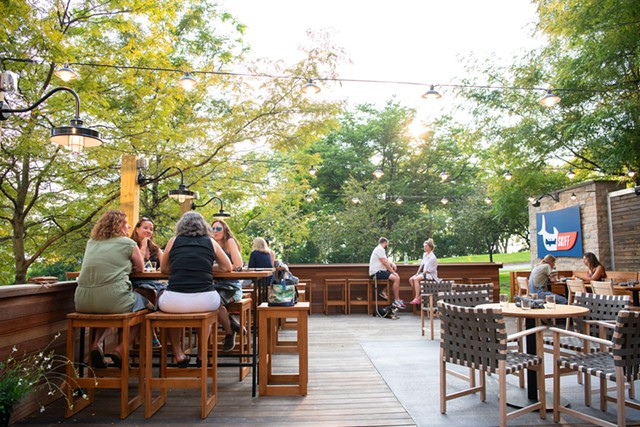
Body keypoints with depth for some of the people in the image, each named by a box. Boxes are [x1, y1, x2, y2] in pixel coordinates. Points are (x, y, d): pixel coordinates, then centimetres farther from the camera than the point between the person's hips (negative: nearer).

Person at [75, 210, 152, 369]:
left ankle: (96, 344, 16)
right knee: (144, 304, 21)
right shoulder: (128, 243, 4)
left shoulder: (91, 242, 20)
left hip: (83, 301, 6)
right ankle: (120, 350, 9)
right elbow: (140, 268, 16)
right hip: (114, 300, -6)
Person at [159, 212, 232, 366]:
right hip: (205, 301, 1)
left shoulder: (174, 241, 12)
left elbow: (164, 269, 23)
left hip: (174, 301, 0)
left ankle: (178, 354, 32)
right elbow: (227, 267, 21)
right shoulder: (211, 242, 11)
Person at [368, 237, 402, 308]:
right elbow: (385, 263, -19)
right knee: (396, 278, -19)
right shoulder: (380, 249, -13)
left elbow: (386, 261, 24)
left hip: (380, 271, 11)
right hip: (377, 272, -11)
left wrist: (392, 264, 3)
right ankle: (396, 300, -13)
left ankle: (383, 292, 8)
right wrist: (393, 272, -13)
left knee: (397, 277, 7)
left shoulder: (380, 249, 20)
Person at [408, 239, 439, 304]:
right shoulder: (424, 254, 9)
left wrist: (420, 274, -14)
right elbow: (421, 265, 13)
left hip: (430, 274, -8)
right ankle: (417, 296, -8)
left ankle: (417, 298, -24)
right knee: (411, 279, -10)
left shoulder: (432, 257, -17)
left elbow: (429, 270, -17)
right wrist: (417, 273, 3)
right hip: (424, 272, 8)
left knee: (416, 279, -28)